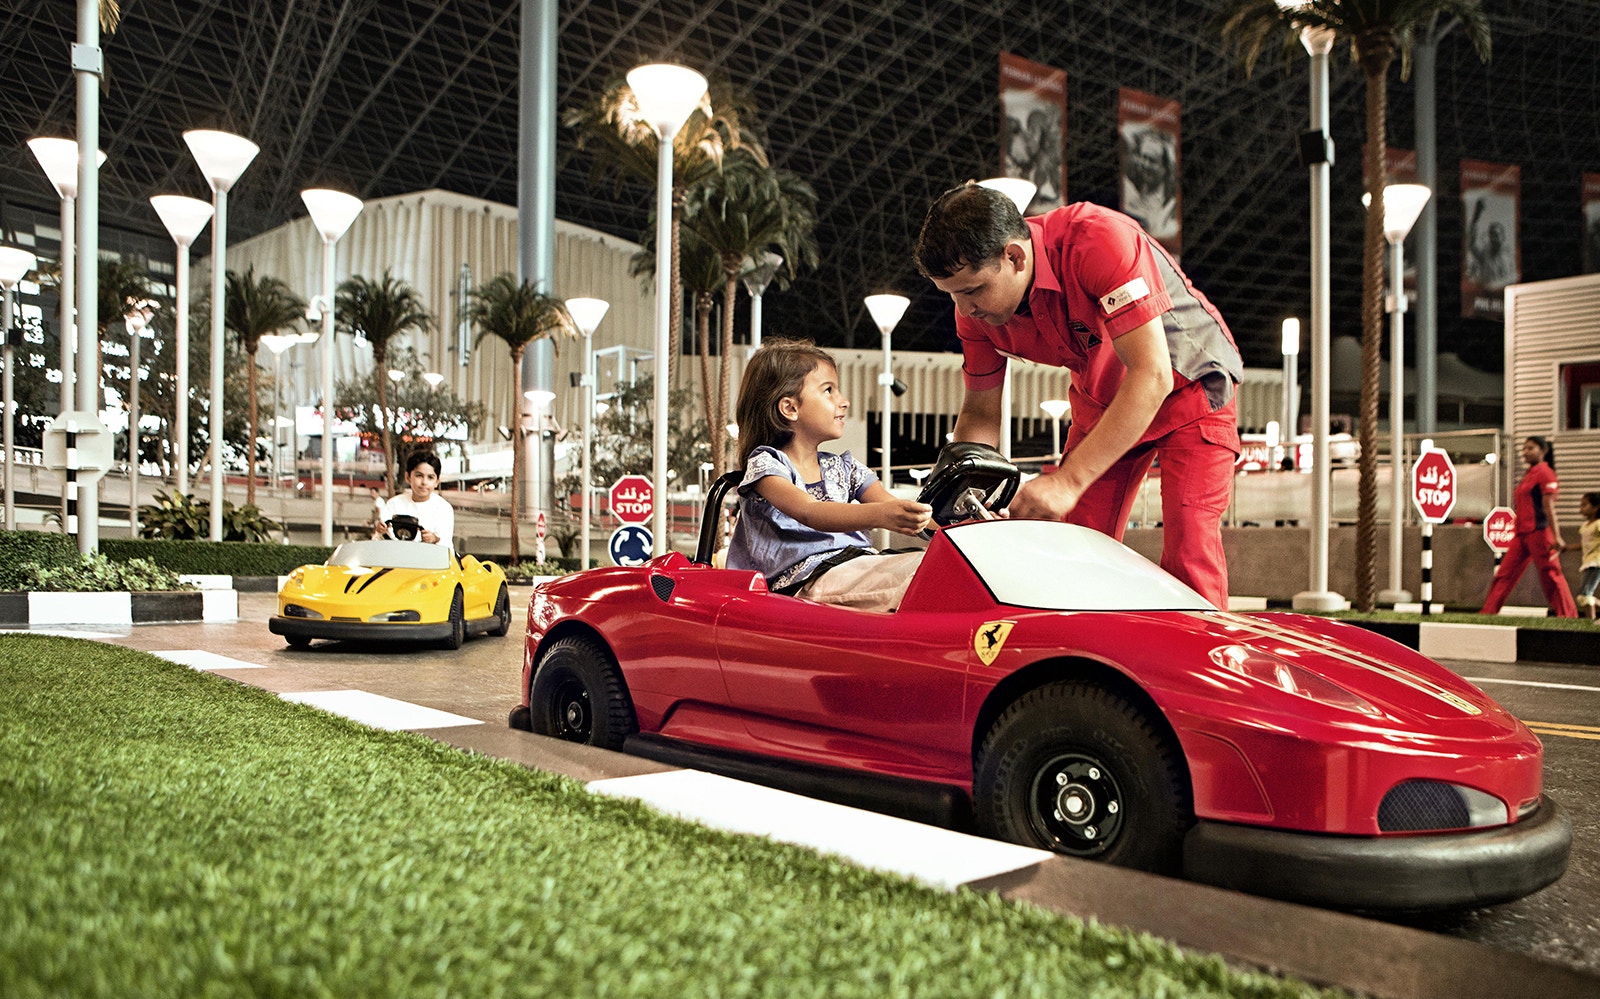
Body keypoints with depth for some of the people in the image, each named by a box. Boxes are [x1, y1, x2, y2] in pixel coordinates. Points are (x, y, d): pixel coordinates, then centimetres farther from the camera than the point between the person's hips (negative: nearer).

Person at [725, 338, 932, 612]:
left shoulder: (843, 467, 24)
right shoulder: (765, 463, 2)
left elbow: (895, 508, 11)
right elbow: (809, 513, -18)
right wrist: (879, 514, -37)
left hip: (862, 565, 7)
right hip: (808, 581, -7)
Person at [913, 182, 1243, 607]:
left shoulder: (1100, 239, -34)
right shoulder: (975, 307, -15)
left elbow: (1152, 376, -37)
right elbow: (980, 413, -2)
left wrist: (1069, 480, -42)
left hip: (1188, 384, -5)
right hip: (1102, 399, 5)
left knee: (1187, 553, -19)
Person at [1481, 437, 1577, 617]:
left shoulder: (1545, 473, -7)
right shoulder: (1529, 475, 19)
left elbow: (1549, 506, -15)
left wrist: (1556, 536, -20)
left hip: (1539, 533, -9)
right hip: (1522, 534, 9)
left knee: (1551, 574, -3)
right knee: (1504, 573, 5)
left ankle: (1568, 614, 5)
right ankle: (1488, 611, 5)